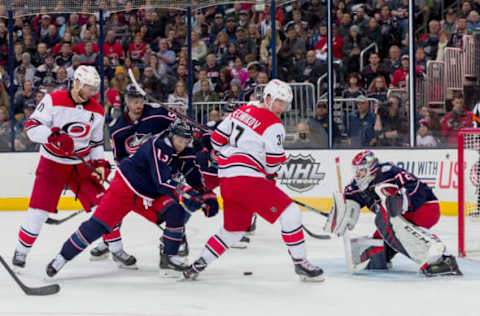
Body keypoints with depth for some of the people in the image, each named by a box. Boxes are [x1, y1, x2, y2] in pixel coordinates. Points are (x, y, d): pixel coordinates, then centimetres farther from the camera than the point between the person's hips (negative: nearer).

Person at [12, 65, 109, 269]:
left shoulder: (97, 111, 2)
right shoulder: (53, 100, -13)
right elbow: (32, 127, -17)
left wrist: (100, 163, -3)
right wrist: (55, 137, -31)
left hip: (81, 165, 4)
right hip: (52, 163, -3)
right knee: (39, 209, -9)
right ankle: (21, 250, 8)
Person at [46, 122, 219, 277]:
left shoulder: (186, 154, 0)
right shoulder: (158, 146, -24)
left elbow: (195, 177, 7)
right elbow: (162, 180, -32)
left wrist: (207, 197, -6)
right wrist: (185, 194, -36)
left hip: (150, 197, 7)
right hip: (126, 186, -7)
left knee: (177, 213, -13)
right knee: (99, 224, -16)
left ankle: (169, 257, 0)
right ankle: (63, 257, -8)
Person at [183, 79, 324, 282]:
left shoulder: (241, 111, 15)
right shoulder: (273, 125, -7)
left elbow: (217, 138, 18)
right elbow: (274, 163, -9)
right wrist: (270, 173, 13)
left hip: (226, 178, 9)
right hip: (247, 178, -9)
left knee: (234, 229, 24)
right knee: (290, 213, -7)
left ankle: (198, 265, 25)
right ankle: (300, 262, -6)